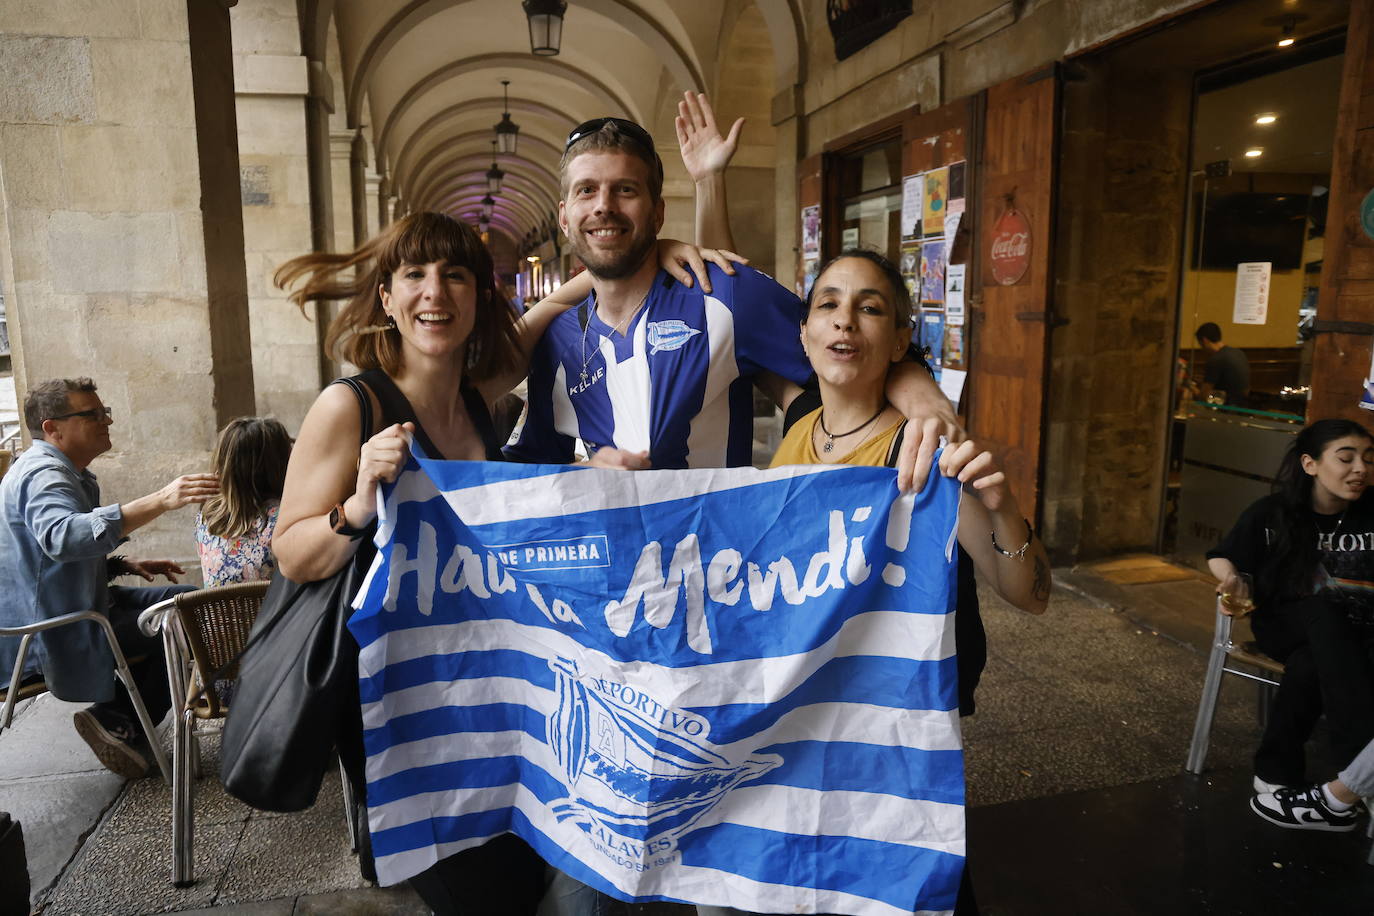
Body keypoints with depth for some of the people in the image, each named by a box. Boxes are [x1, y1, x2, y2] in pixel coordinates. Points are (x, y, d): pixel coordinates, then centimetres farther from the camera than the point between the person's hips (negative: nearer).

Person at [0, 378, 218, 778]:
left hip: (67, 610, 11)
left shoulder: (67, 473, 14)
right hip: (52, 635, -11)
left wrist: (126, 564, 7)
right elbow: (63, 535, -44)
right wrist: (159, 501, -53)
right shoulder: (43, 473, -20)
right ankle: (118, 723, -4)